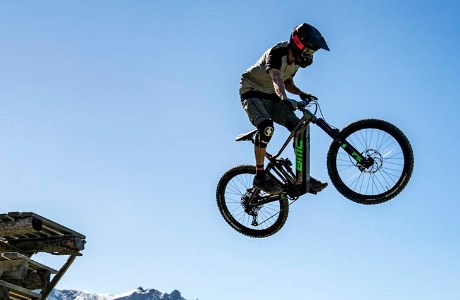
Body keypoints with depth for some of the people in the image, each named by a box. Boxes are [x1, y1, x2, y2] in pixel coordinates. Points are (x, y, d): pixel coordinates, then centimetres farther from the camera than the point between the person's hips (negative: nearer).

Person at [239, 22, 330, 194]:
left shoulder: (296, 59, 0)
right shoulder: (277, 53, -25)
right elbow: (276, 79, -44)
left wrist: (301, 93, -8)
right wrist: (284, 99, -63)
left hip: (271, 97, 8)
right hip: (252, 92, -8)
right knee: (266, 126, -35)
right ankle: (260, 175, -25)